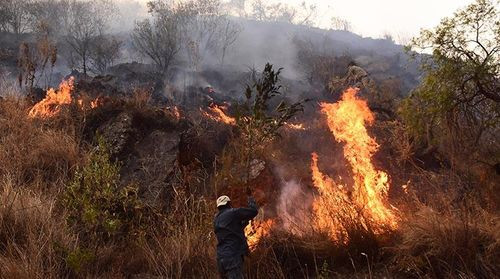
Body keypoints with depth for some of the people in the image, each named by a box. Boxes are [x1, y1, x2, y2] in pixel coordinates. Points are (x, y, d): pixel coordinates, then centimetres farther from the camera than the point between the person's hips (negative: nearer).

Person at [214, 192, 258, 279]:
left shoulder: (216, 220, 19)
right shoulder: (232, 213, -5)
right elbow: (254, 211, -3)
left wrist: (245, 222, 35)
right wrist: (250, 197, 12)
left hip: (222, 257, 8)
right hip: (233, 256, -8)